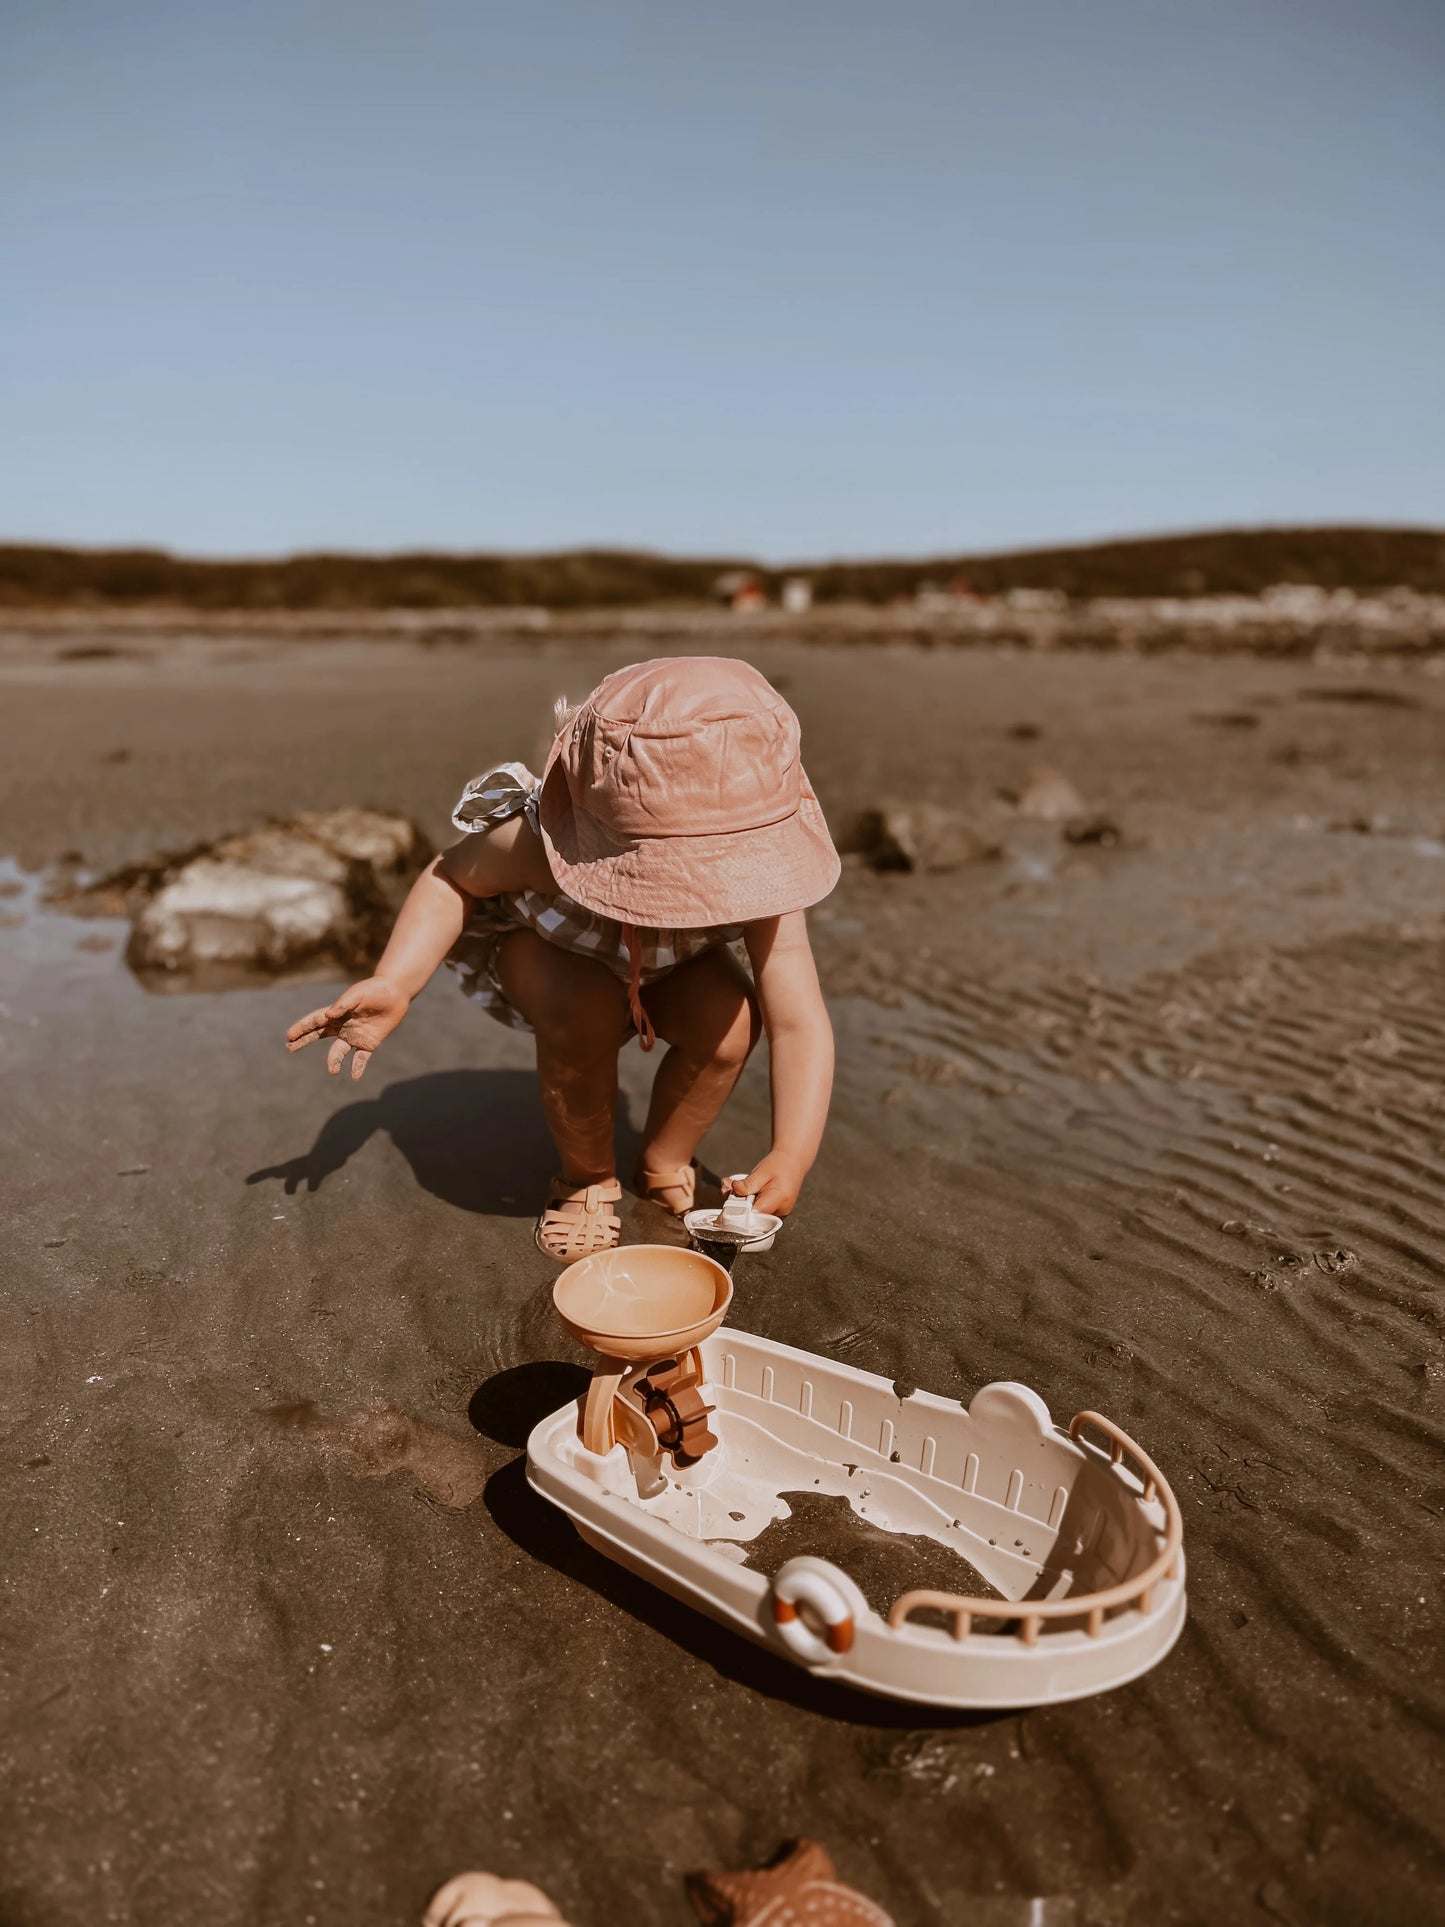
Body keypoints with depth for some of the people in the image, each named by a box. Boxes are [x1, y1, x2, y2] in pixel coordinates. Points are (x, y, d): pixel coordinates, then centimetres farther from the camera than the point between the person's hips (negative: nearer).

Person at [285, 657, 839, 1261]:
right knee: (583, 1011, -37)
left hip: (668, 962, 2)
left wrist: (790, 1157, -48)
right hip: (541, 942, -2)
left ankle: (665, 1166, 3)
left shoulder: (753, 875, -37)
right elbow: (452, 876, -20)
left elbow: (800, 1022, -36)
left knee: (731, 1021, -28)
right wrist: (391, 985, -35)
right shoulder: (536, 842, -42)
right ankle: (585, 1176, -5)